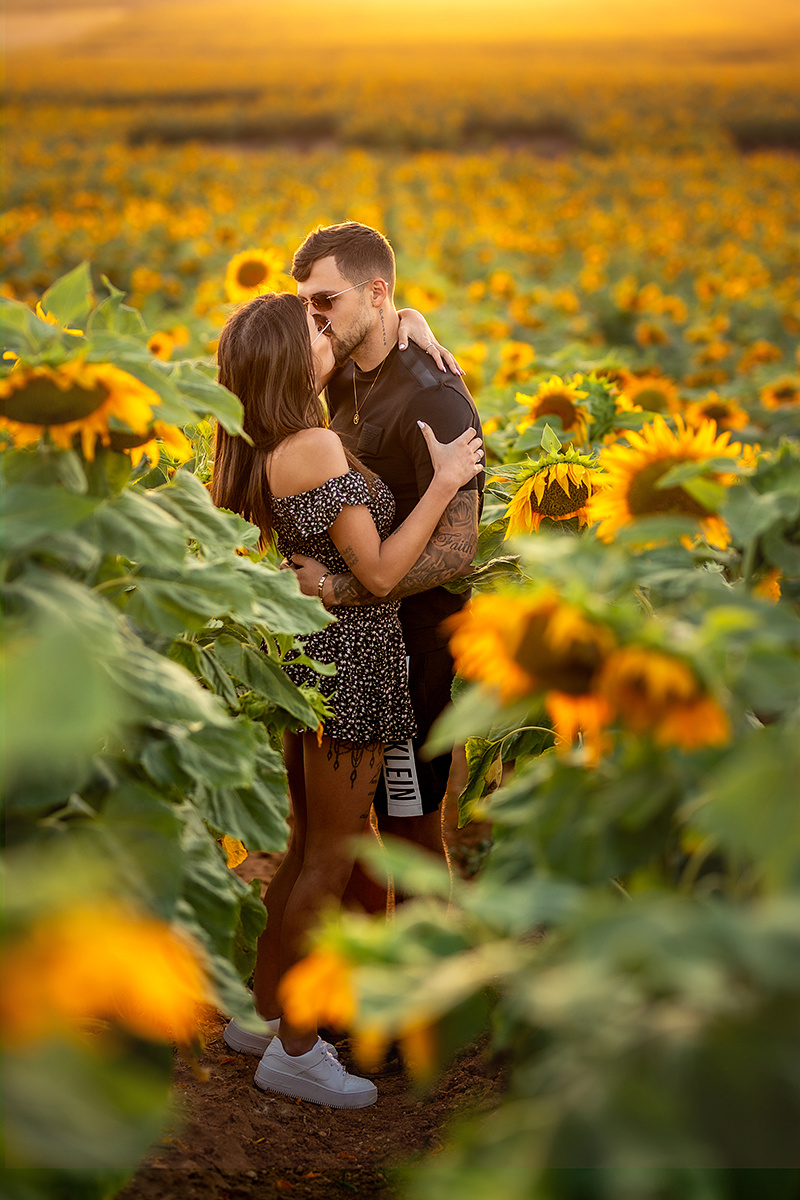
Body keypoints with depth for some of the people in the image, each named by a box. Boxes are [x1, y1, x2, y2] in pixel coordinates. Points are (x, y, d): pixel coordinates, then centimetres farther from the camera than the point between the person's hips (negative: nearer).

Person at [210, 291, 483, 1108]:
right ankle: (292, 1050, 13)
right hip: (349, 658, -9)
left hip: (308, 655, 9)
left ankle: (260, 1009, 32)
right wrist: (445, 481, -15)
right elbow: (379, 573, -20)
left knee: (306, 848, 21)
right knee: (330, 859, 2)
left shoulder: (264, 450, 6)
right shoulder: (315, 447, -22)